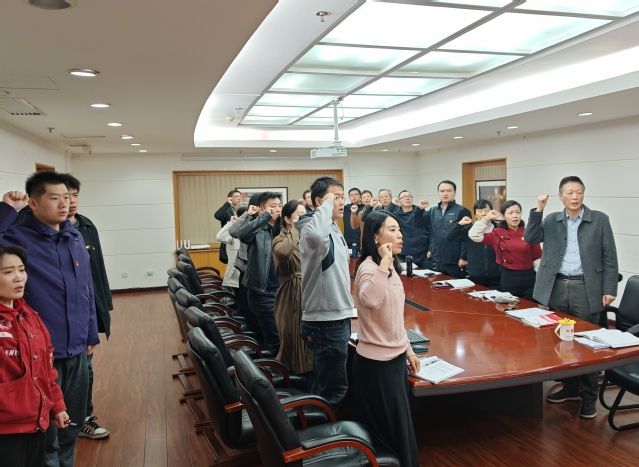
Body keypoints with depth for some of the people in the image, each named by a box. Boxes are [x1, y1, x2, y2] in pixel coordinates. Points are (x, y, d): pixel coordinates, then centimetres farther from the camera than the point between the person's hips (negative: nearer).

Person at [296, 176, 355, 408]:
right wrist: (327, 204, -30)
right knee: (334, 389, 1)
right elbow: (315, 237, -47)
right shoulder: (313, 228, -19)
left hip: (336, 317, 10)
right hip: (326, 321, -10)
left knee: (325, 383, 23)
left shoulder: (333, 228, 12)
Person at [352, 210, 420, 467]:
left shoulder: (391, 267, 8)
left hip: (395, 356, 9)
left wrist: (407, 349, 18)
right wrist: (384, 262, -36)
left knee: (400, 427, 21)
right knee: (393, 432, 5)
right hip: (377, 362, -9)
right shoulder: (369, 267, -20)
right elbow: (370, 300, -45)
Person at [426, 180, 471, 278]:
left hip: (455, 262, -5)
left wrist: (463, 257, -13)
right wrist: (430, 249, 8)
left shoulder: (462, 211, -7)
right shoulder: (432, 211, 10)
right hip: (436, 261, 5)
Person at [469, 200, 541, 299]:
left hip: (528, 278, 1)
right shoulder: (498, 233, -1)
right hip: (508, 278, 0)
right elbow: (474, 235, -10)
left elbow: (537, 257, 7)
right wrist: (487, 218, -8)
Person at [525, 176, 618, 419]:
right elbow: (530, 238, -4)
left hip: (586, 289, -3)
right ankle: (570, 387, 27)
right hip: (557, 288, 3)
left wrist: (609, 289, -5)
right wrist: (538, 210, -10)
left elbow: (609, 257, 0)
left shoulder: (599, 219, 1)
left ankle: (589, 395, 15)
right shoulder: (552, 220, 8)